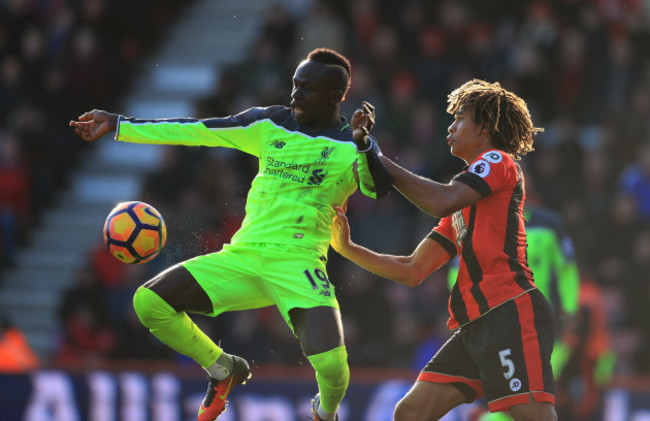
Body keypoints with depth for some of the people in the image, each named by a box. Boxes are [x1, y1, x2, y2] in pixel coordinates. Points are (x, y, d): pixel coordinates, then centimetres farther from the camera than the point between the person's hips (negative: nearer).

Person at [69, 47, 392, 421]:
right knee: (150, 302, -11)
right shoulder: (270, 124, 11)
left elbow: (379, 189, -17)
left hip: (298, 265, -4)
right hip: (243, 257, 4)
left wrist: (362, 143, -35)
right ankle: (223, 369, 14)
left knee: (332, 367, -26)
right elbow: (198, 131, 11)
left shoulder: (353, 143, 0)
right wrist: (117, 125, 9)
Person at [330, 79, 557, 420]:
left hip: (511, 313, -9)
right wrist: (347, 248, 18)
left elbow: (442, 202, -15)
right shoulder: (464, 203, 28)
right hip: (475, 325, 9)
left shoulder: (498, 162, 3)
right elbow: (413, 271, 24)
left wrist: (382, 164, -5)